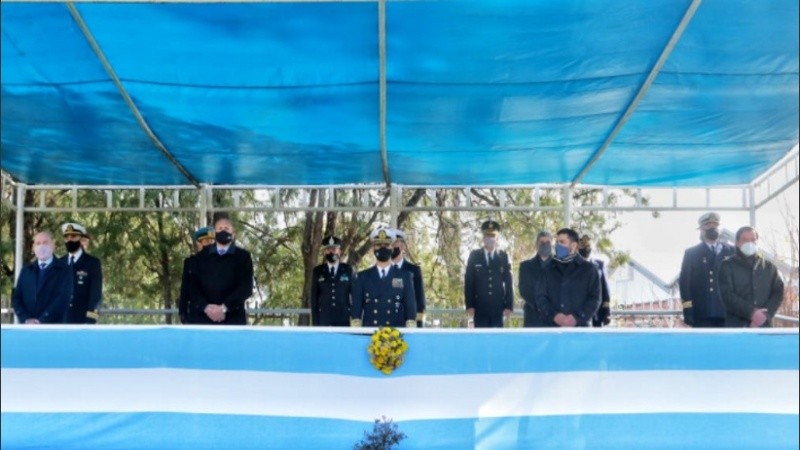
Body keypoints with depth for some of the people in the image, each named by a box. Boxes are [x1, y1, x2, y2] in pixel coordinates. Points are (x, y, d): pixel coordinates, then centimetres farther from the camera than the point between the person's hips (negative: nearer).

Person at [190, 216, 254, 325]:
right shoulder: (202, 256, 14)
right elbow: (193, 286, 6)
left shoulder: (243, 256, 9)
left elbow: (246, 287, -2)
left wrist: (224, 307, -13)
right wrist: (206, 307, -12)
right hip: (202, 317, 2)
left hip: (233, 318, -1)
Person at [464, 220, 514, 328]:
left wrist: (509, 305, -4)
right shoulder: (474, 256, 5)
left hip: (498, 308, 1)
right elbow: (468, 283, 2)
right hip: (479, 308, -1)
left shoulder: (504, 257, 7)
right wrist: (469, 306, -6)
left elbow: (509, 283, 5)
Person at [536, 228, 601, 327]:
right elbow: (541, 297, 8)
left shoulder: (588, 269, 7)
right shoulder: (549, 270, 14)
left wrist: (577, 317, -13)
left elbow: (594, 298, 1)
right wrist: (553, 315, -11)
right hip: (552, 331, 2)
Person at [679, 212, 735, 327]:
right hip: (702, 312, -2)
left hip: (727, 311, 2)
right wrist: (688, 310, -9)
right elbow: (685, 282, 2)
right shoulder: (691, 253, 9)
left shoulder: (732, 252, 14)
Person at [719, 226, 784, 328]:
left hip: (763, 326, 3)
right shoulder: (728, 266, 5)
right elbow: (727, 294, -6)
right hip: (737, 326, -3)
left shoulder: (769, 267, 15)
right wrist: (751, 312, -16)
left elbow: (778, 292, 7)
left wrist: (765, 314, -9)